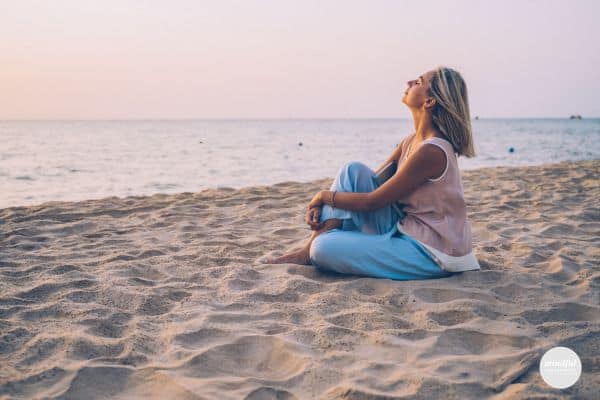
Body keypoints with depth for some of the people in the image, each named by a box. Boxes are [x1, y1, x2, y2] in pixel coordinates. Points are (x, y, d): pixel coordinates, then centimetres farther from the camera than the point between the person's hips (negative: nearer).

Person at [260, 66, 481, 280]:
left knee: (324, 248, -24)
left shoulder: (432, 151, -23)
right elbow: (372, 181, 11)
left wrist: (325, 195, -4)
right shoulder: (412, 141, 6)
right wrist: (321, 204, -3)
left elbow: (371, 202, -19)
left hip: (429, 255, -9)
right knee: (354, 170, -2)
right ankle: (311, 246, -2)